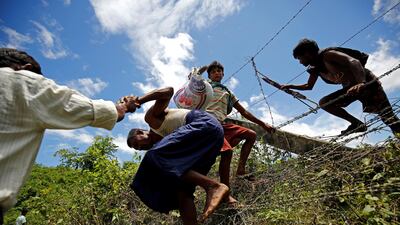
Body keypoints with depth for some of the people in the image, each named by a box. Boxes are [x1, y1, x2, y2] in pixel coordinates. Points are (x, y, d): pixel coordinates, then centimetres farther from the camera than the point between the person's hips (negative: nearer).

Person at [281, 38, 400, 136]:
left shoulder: (327, 54, -16)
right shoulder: (315, 69, 8)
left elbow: (353, 61, -29)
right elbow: (309, 86, 24)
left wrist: (361, 83, -44)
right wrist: (291, 86, 15)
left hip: (367, 82, -8)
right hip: (351, 88, 8)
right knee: (324, 102, -4)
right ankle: (357, 123, -3)